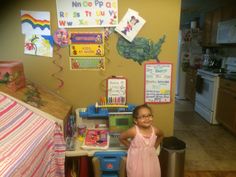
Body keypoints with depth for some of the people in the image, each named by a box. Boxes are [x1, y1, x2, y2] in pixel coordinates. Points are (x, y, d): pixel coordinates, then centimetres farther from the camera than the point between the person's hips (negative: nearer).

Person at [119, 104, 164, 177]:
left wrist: (155, 146, 5)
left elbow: (161, 135, 11)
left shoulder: (155, 130, -14)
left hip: (151, 160, 4)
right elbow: (121, 138, -10)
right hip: (136, 161, -3)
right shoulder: (133, 131, -26)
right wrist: (130, 146, -5)